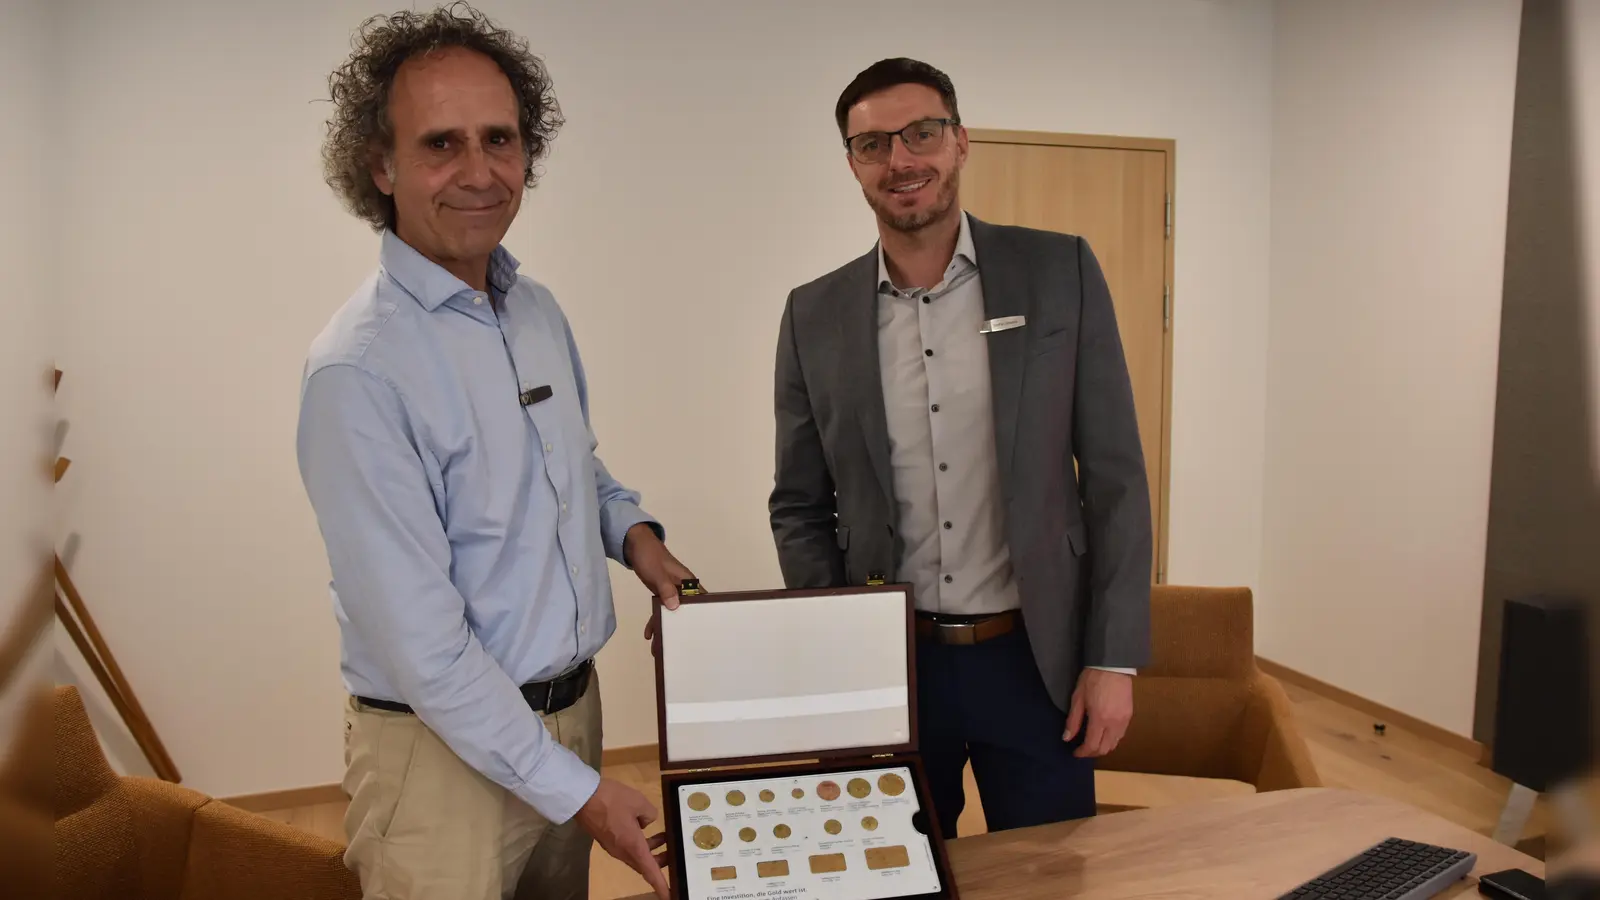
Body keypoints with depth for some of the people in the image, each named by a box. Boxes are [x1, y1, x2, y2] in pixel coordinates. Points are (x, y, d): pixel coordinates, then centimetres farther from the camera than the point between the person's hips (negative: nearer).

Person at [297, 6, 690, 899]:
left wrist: (630, 527, -2)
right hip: (447, 747, -7)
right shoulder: (359, 368, -22)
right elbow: (420, 640, -22)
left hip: (575, 705, 7)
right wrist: (579, 789, -17)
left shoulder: (540, 310, 1)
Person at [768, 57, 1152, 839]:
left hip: (1035, 659, -1)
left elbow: (1114, 479, -3)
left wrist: (1113, 658, -6)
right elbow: (799, 507, 5)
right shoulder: (814, 315, -1)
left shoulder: (1060, 272, -4)